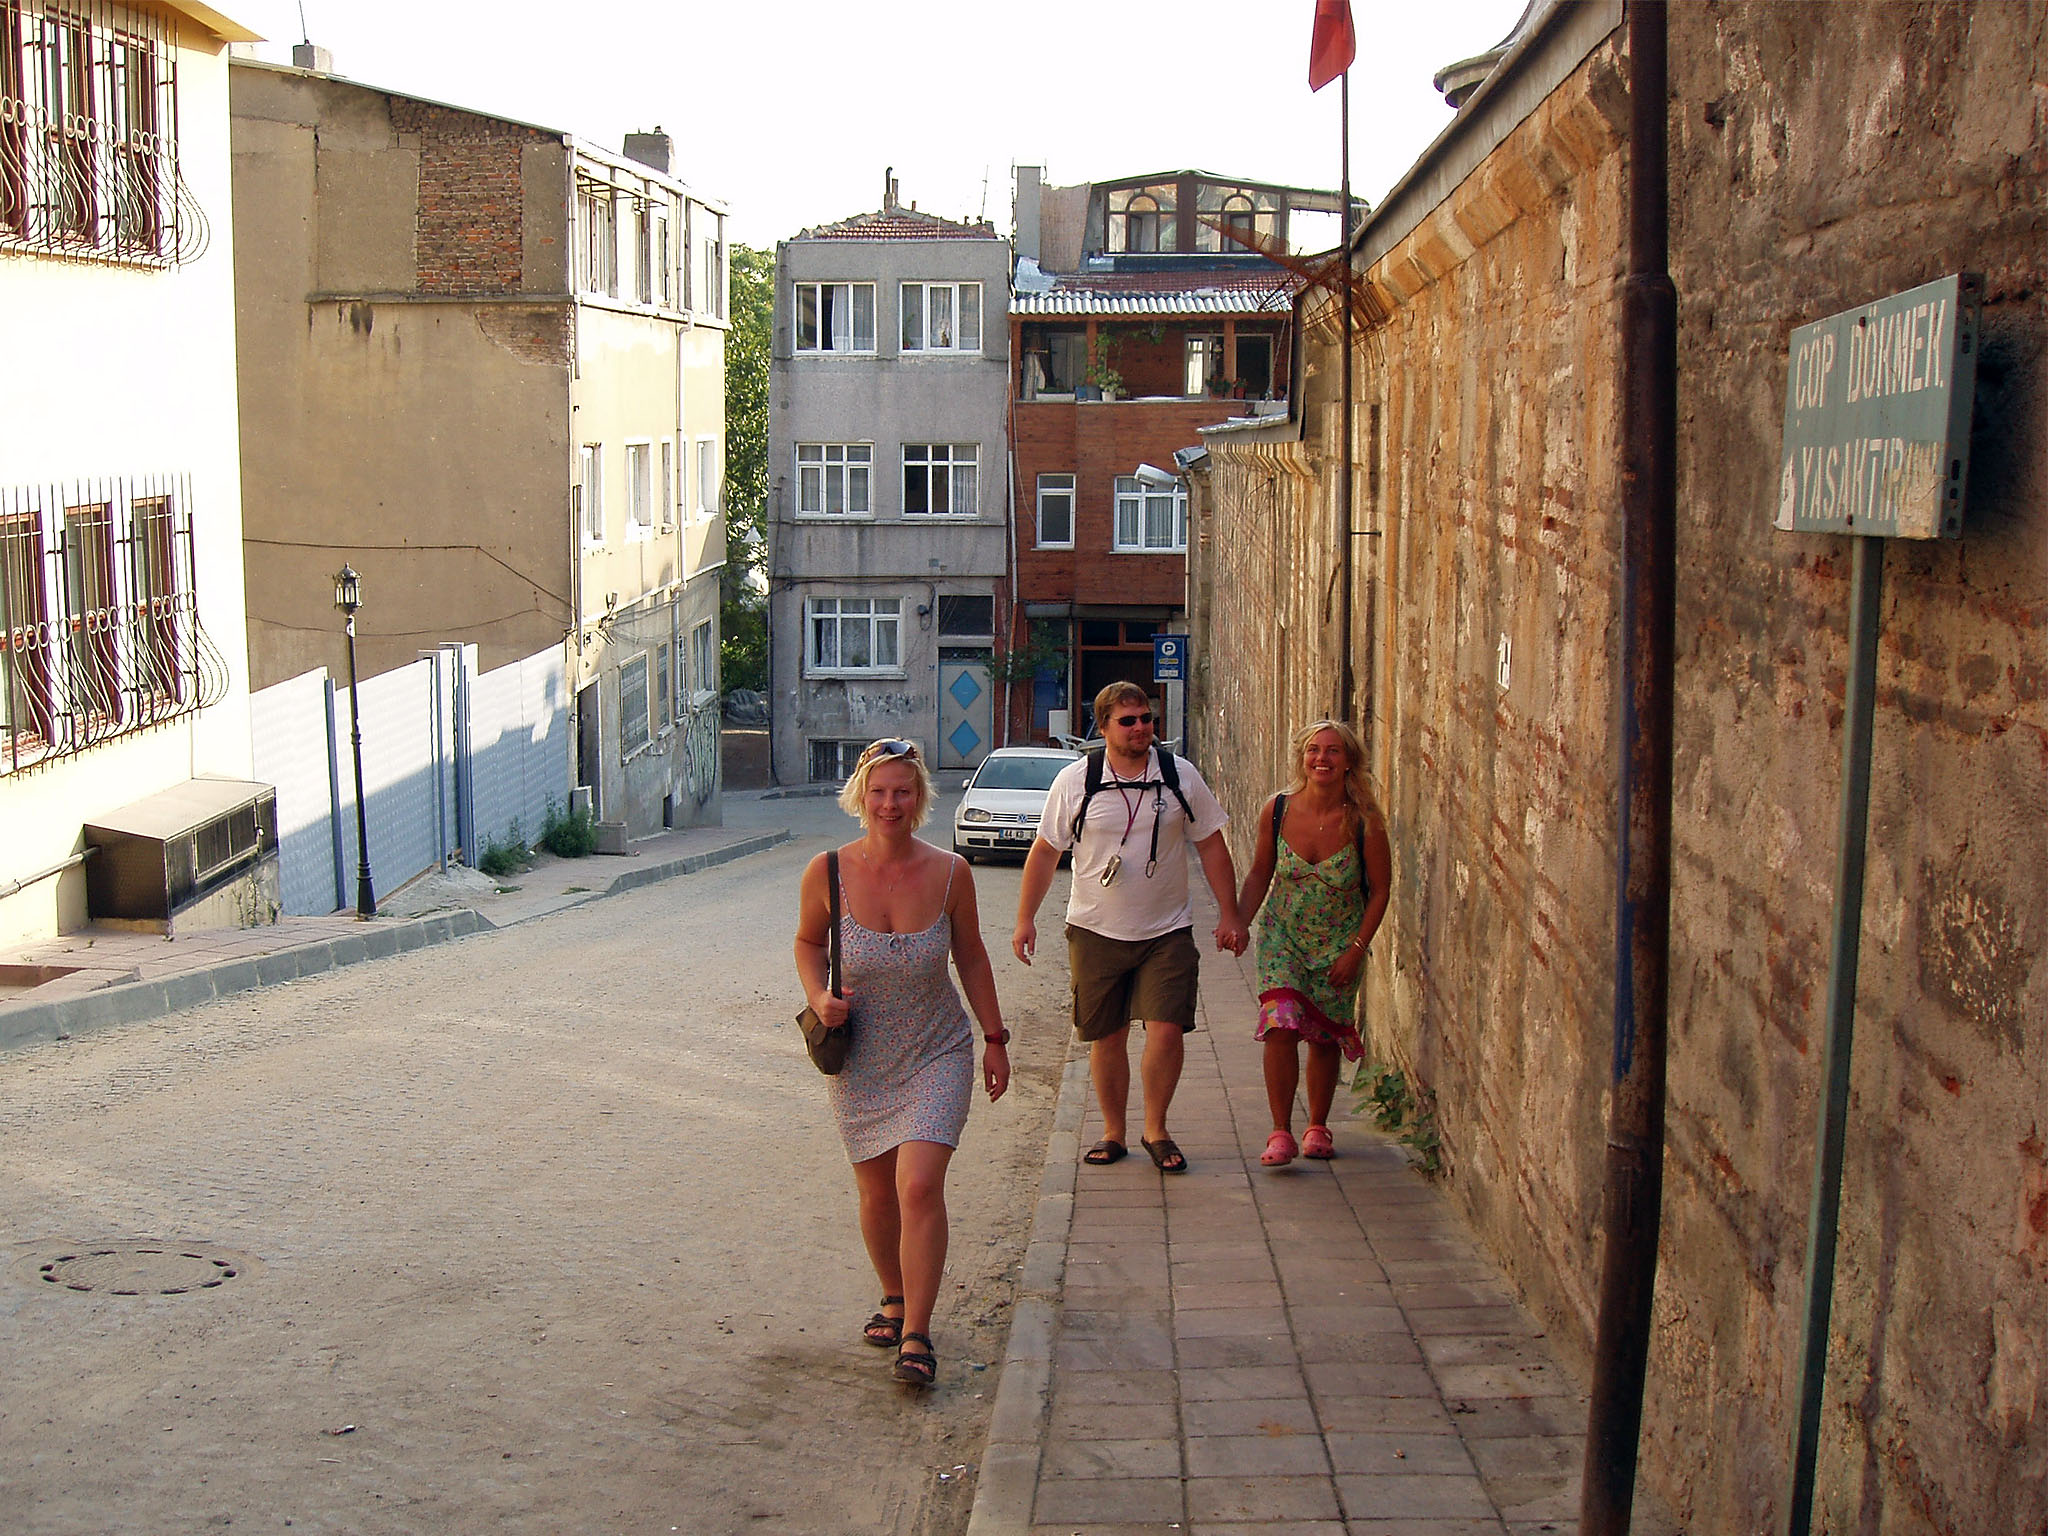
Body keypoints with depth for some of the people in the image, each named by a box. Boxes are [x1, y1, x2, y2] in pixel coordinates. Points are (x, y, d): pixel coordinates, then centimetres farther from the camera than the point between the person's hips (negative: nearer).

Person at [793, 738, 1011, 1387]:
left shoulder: (949, 873, -10)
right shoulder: (828, 872, -11)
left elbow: (971, 957, 4)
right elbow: (808, 942, 7)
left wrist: (995, 1039, 8)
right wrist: (819, 995, -12)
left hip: (936, 1057, -1)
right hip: (860, 1062, 1)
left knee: (919, 1187, -15)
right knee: (876, 1194, 12)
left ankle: (916, 1334, -5)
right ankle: (894, 1298, 38)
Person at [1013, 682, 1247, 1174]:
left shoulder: (1180, 775, 0)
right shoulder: (1074, 781, -3)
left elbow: (1211, 846, 6)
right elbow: (1044, 852, 5)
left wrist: (1229, 914, 2)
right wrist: (1026, 918, 2)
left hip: (1167, 931, 0)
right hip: (1096, 931, 0)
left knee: (1166, 1029, -9)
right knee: (1106, 1037, 6)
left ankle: (1155, 1130, 10)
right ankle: (1114, 1132, 24)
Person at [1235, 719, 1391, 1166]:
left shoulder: (1364, 822, -16)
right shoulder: (1277, 810, -11)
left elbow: (1379, 890, -5)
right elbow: (1260, 875, 4)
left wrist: (1356, 950, -9)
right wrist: (1239, 924, -6)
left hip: (1338, 945, 0)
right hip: (1282, 936, 0)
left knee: (1325, 1038, 7)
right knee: (1281, 1026, -16)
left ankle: (1317, 1127, 28)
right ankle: (1281, 1133, -7)